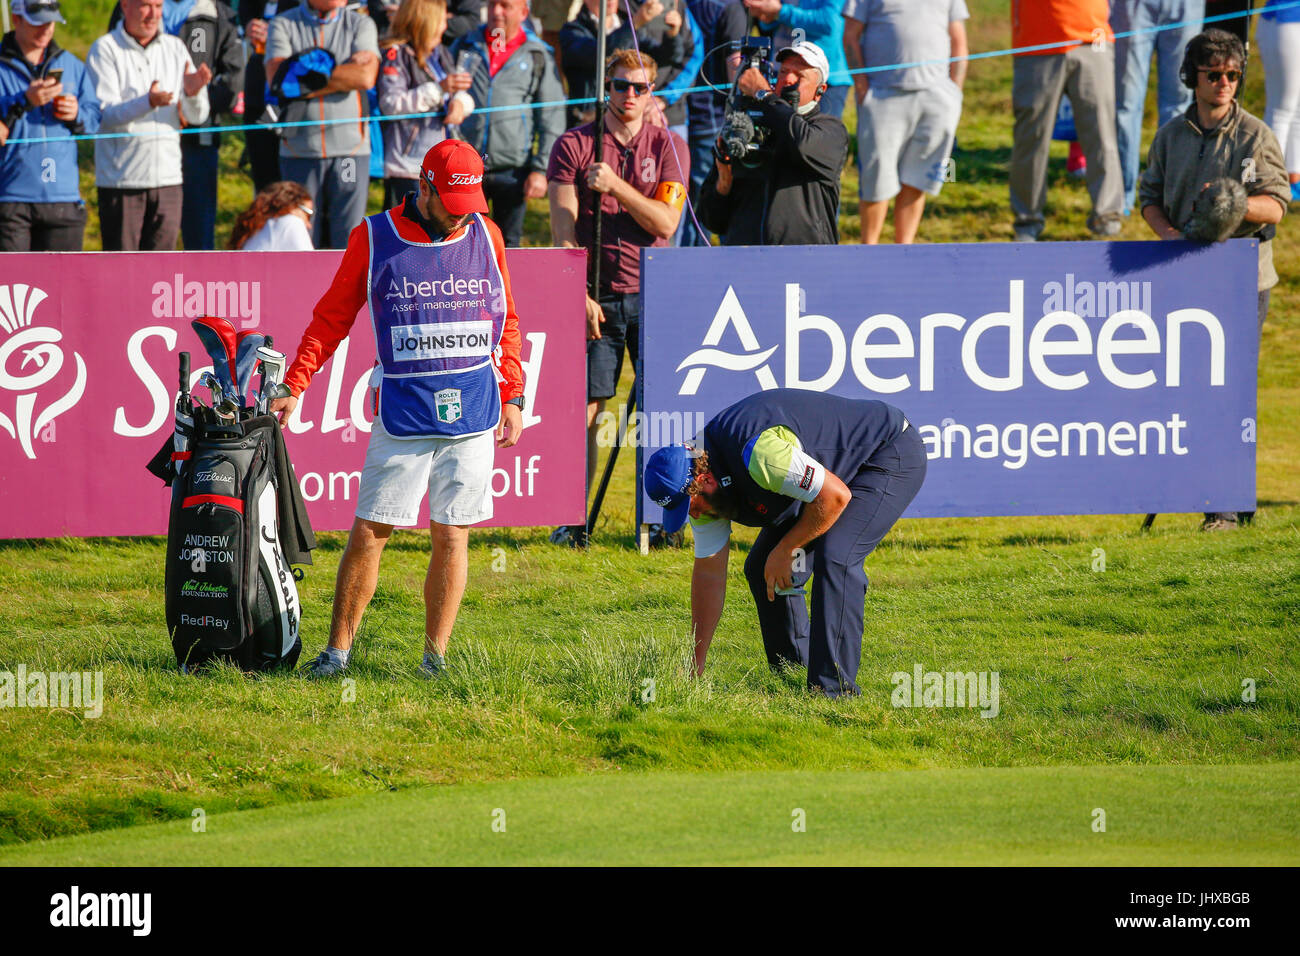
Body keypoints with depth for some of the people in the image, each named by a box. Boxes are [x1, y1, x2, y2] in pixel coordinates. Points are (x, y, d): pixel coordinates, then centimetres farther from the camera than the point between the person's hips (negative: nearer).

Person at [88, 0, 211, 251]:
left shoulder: (175, 48, 11)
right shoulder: (105, 50, -3)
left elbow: (196, 116, 7)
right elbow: (105, 113, -14)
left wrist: (192, 93, -17)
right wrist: (147, 103, -31)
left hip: (167, 176, 4)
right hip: (122, 180, -4)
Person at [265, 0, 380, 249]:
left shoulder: (360, 24, 8)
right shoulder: (283, 25, 6)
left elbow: (367, 76, -8)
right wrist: (347, 72, -8)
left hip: (350, 147, 0)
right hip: (300, 150, 0)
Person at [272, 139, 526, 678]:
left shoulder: (485, 236, 9)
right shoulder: (373, 239, 1)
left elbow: (505, 322, 16)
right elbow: (332, 318, 6)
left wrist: (511, 396, 10)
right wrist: (294, 385, -2)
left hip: (473, 411, 2)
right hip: (402, 410, -2)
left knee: (452, 537, 2)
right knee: (371, 531, -4)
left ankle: (436, 656, 8)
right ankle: (338, 650, 1)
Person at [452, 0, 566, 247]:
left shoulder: (538, 57, 3)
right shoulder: (465, 47, 9)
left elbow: (553, 120, 3)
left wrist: (541, 170, -4)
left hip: (512, 170, -1)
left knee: (508, 243, 6)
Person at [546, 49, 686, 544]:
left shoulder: (665, 147, 7)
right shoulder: (573, 145, 2)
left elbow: (665, 224, -4)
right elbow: (563, 232, -2)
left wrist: (615, 186, -14)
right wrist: (580, 296, -10)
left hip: (652, 295, 1)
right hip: (597, 298, -1)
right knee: (585, 407, -5)